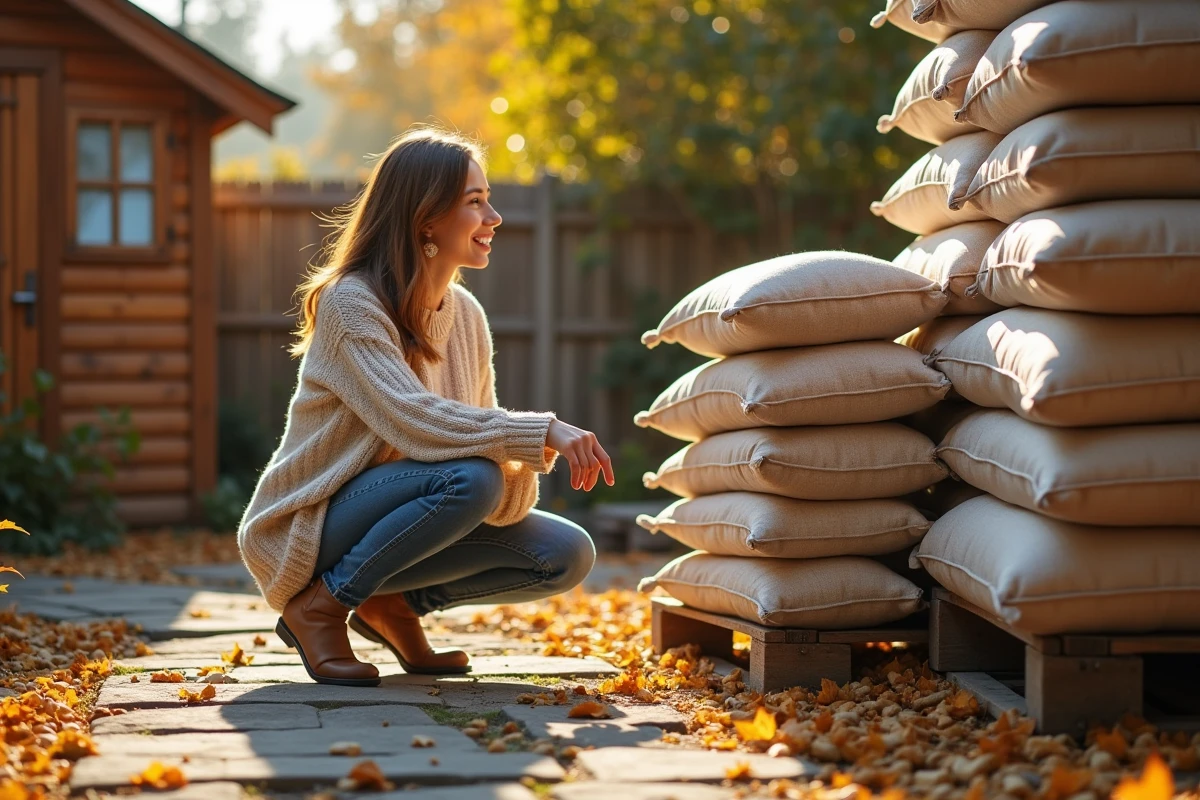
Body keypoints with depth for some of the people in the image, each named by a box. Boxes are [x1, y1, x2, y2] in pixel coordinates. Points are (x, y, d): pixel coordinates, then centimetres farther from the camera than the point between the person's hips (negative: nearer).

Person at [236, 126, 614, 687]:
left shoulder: (466, 314, 3)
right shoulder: (349, 304, -19)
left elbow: (483, 436, 0)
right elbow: (412, 421, -33)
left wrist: (523, 467, -23)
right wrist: (542, 433, -35)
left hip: (388, 520, 7)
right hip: (307, 530, -7)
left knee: (568, 556, -9)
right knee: (468, 477, -32)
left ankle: (394, 604, 7)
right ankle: (318, 606, -14)